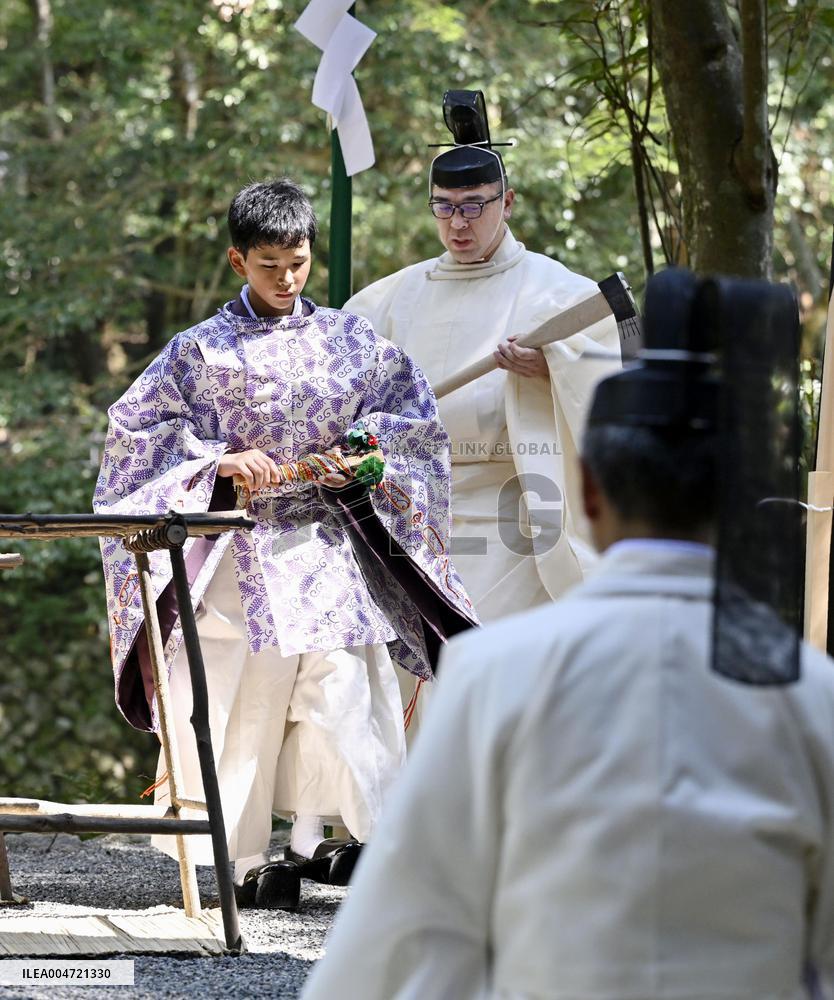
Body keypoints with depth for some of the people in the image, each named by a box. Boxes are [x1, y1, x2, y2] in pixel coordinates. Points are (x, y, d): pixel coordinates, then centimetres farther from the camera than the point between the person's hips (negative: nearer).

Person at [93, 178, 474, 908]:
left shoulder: (347, 340, 8)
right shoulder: (204, 350, 3)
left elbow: (415, 409, 13)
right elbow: (135, 423, -1)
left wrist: (363, 447, -5)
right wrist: (220, 459, -11)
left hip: (328, 550, 1)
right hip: (243, 556, -1)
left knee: (338, 680, -10)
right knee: (246, 695, -4)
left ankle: (321, 831, -2)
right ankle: (248, 857, 1)